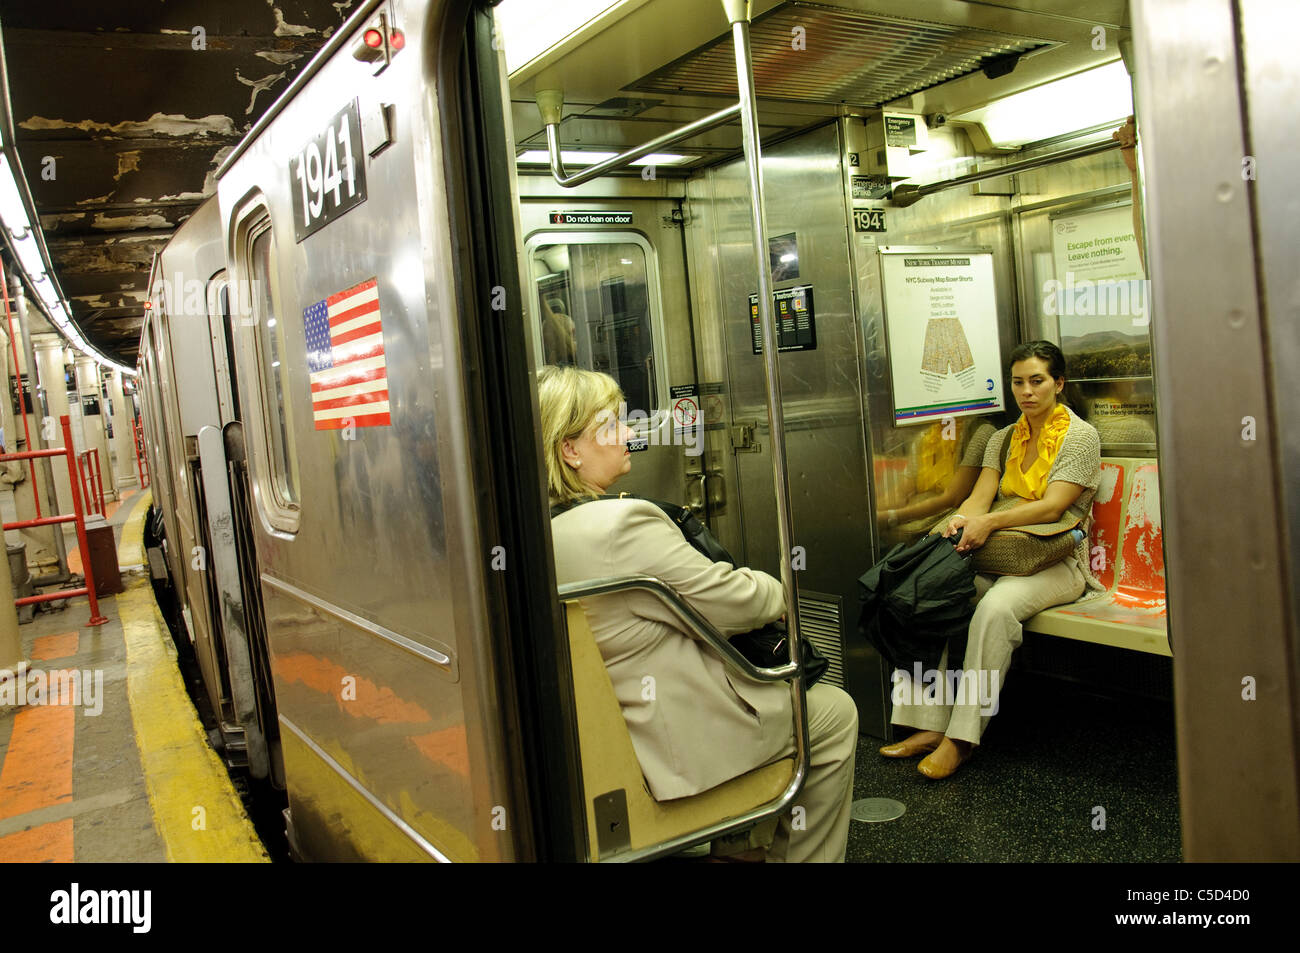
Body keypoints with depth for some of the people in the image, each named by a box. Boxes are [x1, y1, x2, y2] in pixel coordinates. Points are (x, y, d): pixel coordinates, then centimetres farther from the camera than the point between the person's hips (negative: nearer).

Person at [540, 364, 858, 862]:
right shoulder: (623, 524, -31)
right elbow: (733, 603, -21)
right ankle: (802, 856, 28)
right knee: (836, 713, 12)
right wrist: (777, 590, 1)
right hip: (679, 739, -9)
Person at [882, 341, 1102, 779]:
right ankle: (930, 724, -20)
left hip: (1056, 561, -5)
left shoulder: (1080, 436, -2)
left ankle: (962, 737, -28)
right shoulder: (1003, 439, 16)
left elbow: (1052, 507, -14)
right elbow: (980, 496, 4)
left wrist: (990, 521, -28)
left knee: (996, 607, -36)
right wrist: (962, 520, -20)